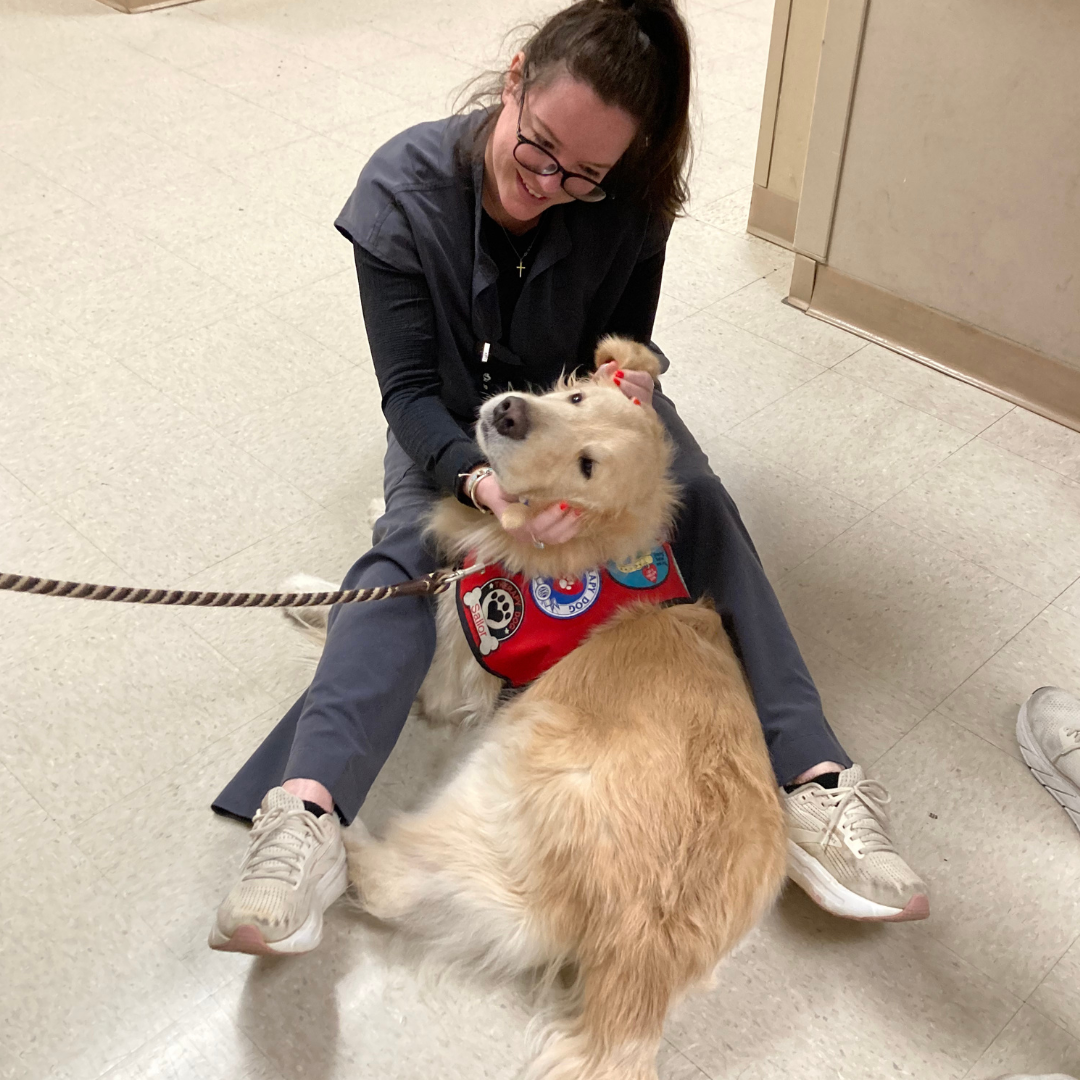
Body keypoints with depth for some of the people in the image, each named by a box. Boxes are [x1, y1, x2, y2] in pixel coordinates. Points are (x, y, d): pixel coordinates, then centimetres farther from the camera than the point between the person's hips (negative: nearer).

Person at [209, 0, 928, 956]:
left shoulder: (629, 199, -21)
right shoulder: (402, 190, -25)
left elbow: (624, 346, -9)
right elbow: (410, 391, -25)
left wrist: (627, 377, -34)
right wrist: (480, 479, -44)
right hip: (455, 423, -1)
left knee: (701, 507, -25)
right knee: (409, 546, -30)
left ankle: (815, 784, -33)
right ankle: (305, 816, -44)